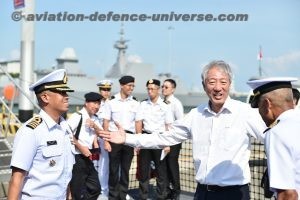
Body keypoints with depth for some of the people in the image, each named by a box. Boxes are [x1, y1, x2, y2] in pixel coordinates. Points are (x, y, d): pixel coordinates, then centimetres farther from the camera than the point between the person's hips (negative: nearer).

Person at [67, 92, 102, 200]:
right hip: (76, 158, -8)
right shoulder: (77, 116, -14)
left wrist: (94, 126, -9)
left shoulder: (95, 119, 11)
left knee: (95, 188, 15)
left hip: (88, 158, 8)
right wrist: (80, 147, -20)